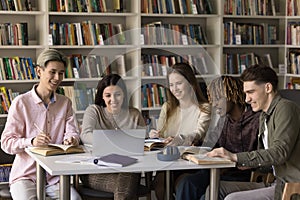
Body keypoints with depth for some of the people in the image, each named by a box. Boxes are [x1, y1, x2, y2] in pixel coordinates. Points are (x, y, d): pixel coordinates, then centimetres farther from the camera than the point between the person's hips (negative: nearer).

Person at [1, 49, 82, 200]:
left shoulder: (65, 103, 13)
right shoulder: (21, 102, -4)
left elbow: (73, 132, 4)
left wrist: (71, 140, -21)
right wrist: (31, 142, -25)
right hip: (25, 175, -3)